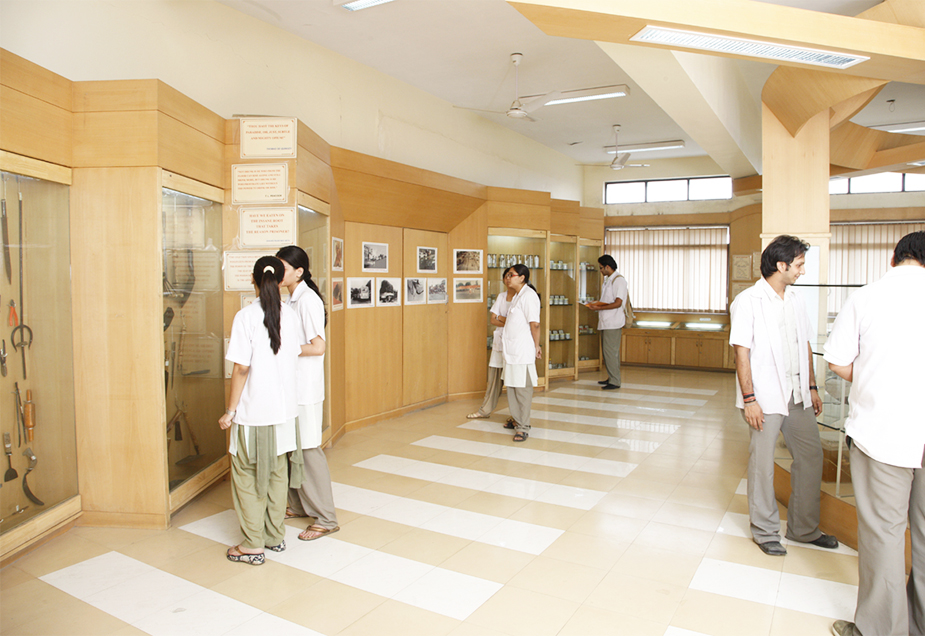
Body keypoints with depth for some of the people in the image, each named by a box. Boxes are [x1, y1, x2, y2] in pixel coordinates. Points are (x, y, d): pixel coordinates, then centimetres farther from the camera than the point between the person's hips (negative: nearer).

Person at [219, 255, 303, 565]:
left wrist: (230, 410, -8)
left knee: (247, 475, 8)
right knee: (277, 472, 17)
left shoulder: (246, 316, -15)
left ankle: (253, 545, 15)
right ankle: (275, 536, 27)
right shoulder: (290, 315, 0)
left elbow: (241, 367, -16)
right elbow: (294, 356, 6)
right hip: (283, 408, 5)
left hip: (253, 411, -5)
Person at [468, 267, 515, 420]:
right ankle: (485, 410, 21)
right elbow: (492, 319, 7)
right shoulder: (501, 296, 12)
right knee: (494, 375, 10)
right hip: (500, 339, 5)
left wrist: (502, 318, -5)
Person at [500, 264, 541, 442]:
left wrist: (536, 346, -14)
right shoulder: (517, 295, 17)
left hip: (523, 351, -10)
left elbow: (535, 323, -18)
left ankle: (523, 427, 2)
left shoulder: (528, 295, -15)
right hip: (512, 349, 10)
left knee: (523, 388, -4)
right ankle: (516, 419, 30)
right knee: (511, 386, 17)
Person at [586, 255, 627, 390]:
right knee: (607, 351, 13)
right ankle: (611, 378, 22)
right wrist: (596, 303, 8)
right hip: (605, 322, 10)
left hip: (613, 322, -10)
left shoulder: (618, 280, -13)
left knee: (610, 351, -8)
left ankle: (615, 381, -3)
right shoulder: (607, 280, 17)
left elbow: (617, 303, -20)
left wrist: (599, 308, -19)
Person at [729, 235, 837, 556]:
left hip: (797, 394, 7)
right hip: (765, 396, -7)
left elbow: (805, 346, 16)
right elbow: (742, 352, -14)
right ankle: (765, 531, 18)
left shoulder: (794, 300, 10)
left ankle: (804, 527, 29)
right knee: (763, 463, 2)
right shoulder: (748, 301, -11)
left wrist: (812, 387, 13)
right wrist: (749, 399, -17)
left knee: (811, 454, 13)